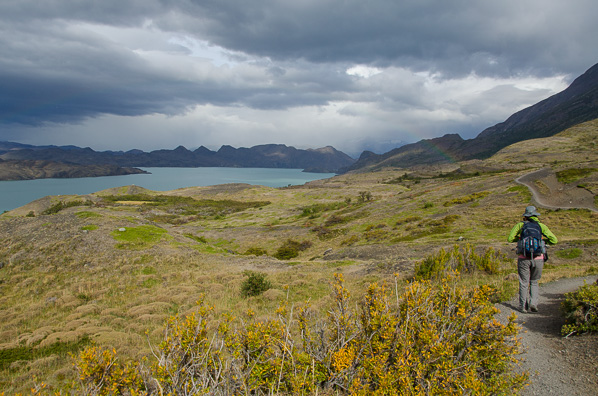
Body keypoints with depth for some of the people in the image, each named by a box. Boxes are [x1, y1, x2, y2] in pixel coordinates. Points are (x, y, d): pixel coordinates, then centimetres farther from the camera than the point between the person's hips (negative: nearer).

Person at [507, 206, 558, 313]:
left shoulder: (520, 225, 6)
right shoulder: (542, 226, 8)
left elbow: (510, 239, -1)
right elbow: (554, 240, 3)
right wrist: (543, 240, 19)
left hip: (524, 258, -1)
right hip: (538, 259, 1)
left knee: (524, 283, 8)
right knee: (534, 282, 18)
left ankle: (523, 306, 9)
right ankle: (533, 303, 3)